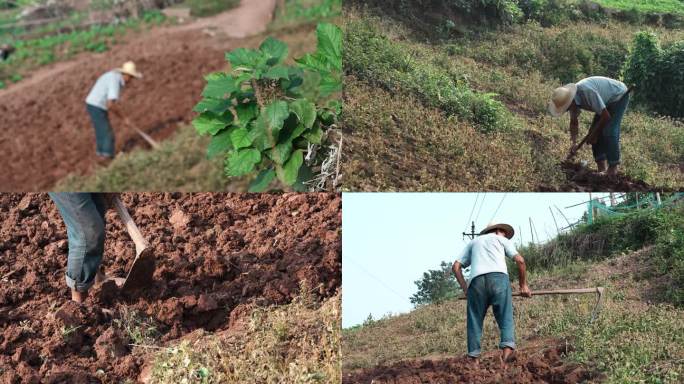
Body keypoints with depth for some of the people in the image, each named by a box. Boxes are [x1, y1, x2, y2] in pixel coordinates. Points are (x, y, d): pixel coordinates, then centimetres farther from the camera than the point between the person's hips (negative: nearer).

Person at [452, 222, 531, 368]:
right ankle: (506, 349, -22)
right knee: (506, 318, -1)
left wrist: (464, 288, 22)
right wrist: (523, 284, 21)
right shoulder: (501, 239, 27)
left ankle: (474, 360, 4)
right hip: (499, 277, -2)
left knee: (474, 321, 8)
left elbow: (456, 266, 23)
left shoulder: (473, 242, 34)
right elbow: (520, 260, 13)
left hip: (476, 280, 2)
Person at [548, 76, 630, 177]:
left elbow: (606, 116, -34)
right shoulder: (570, 98, -14)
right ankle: (601, 168, 5)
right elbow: (574, 122, 1)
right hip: (606, 100, 8)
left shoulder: (588, 93, -40)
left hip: (619, 96, -8)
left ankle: (613, 168, -11)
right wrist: (574, 143, -10)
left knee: (609, 132, -19)